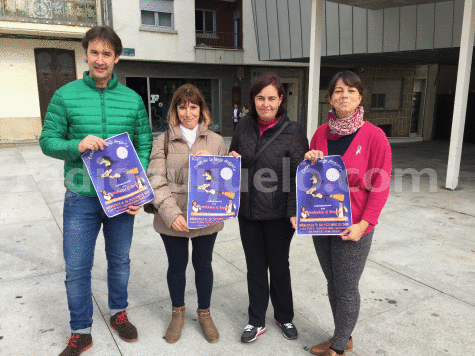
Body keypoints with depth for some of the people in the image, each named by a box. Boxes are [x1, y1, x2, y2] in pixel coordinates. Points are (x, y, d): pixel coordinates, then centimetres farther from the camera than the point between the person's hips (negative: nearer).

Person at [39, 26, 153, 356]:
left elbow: (145, 145, 0)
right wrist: (78, 145, -23)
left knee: (120, 261, 18)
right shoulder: (66, 95, -3)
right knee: (77, 269, 8)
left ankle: (119, 313, 42)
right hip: (81, 198, -1)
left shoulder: (133, 99, 0)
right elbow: (48, 140, -2)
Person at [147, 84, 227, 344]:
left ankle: (204, 313, 38)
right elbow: (156, 181, -9)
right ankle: (178, 313, 40)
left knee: (203, 265, 15)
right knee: (176, 266, 15)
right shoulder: (163, 141, -2)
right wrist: (172, 214, -20)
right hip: (173, 220, -1)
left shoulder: (215, 141, 3)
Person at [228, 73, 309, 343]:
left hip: (279, 214, -4)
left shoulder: (293, 131, -9)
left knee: (279, 266, 13)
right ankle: (257, 321, 33)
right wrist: (232, 159, -5)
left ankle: (285, 317, 37)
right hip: (248, 211, 4)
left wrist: (295, 211, -19)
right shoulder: (244, 128, 4)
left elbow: (299, 176, -11)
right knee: (255, 267, 15)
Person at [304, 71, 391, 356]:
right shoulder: (322, 133, 5)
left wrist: (363, 224, -16)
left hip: (352, 228, -5)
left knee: (346, 290, 8)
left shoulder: (374, 136, -10)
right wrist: (310, 161, -6)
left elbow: (381, 186, -10)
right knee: (333, 284, 18)